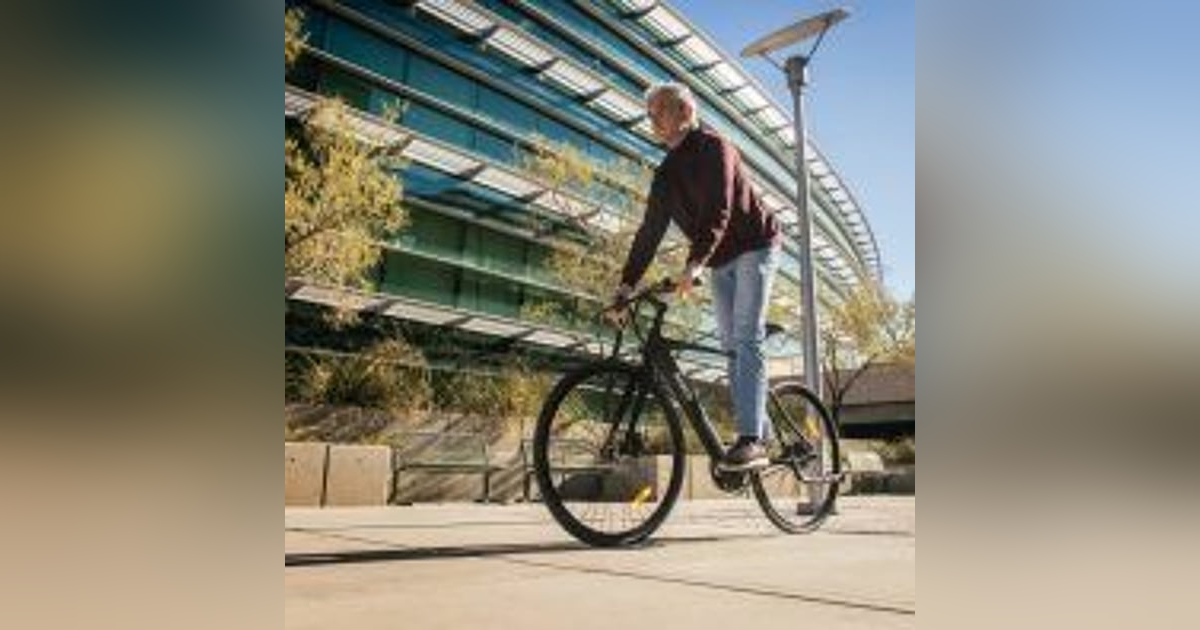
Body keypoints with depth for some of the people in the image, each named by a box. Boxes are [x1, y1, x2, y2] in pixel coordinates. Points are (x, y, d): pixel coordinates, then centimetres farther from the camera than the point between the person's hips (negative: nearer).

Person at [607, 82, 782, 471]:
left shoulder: (713, 147, -12)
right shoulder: (666, 175, 8)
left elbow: (718, 212, -26)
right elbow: (649, 234, 5)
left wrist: (694, 264, -39)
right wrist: (625, 287, -2)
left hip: (754, 247, -7)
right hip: (720, 262, 7)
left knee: (747, 339, -18)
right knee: (731, 347, 2)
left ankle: (750, 439, -21)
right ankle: (760, 432, 7)